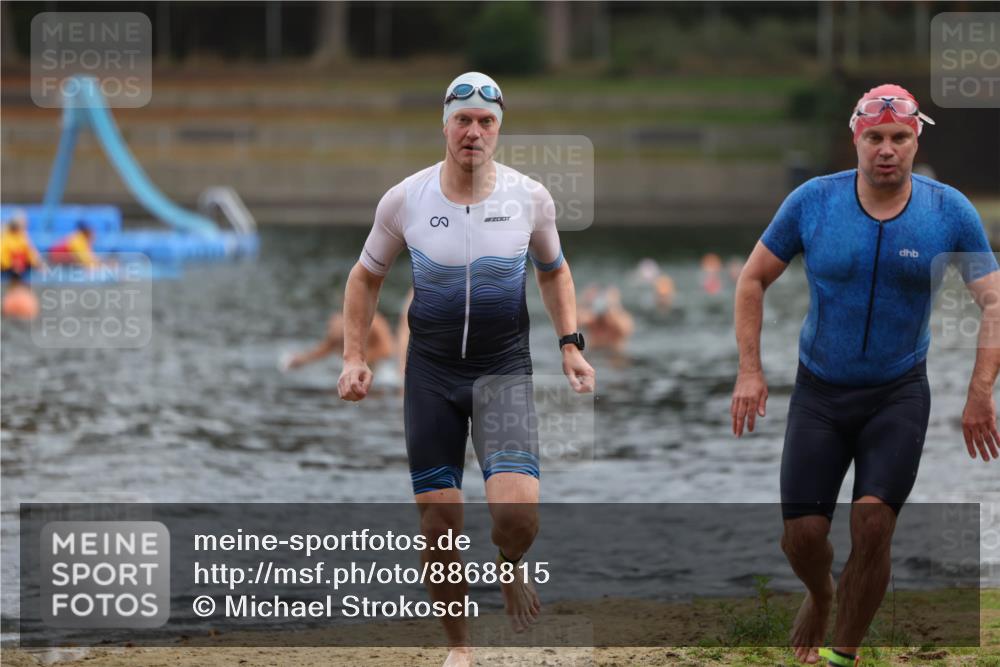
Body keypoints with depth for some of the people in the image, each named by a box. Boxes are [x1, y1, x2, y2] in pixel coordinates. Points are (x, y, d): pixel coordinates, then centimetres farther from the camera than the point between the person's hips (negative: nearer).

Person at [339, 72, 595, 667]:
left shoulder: (530, 198, -5)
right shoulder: (405, 200, -6)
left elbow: (554, 270, 14)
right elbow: (366, 277, 9)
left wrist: (571, 344, 3)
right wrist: (355, 357, 1)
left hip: (505, 370, -1)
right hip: (431, 371, 1)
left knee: (518, 510, -21)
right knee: (439, 522, 1)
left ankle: (511, 568, 15)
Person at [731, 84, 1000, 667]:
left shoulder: (950, 212, -9)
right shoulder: (813, 201, -8)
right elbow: (754, 279, 2)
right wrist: (750, 370, -5)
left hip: (899, 394, -1)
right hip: (820, 392, 1)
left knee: (873, 524, -16)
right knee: (802, 535, 0)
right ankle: (821, 596, 37)